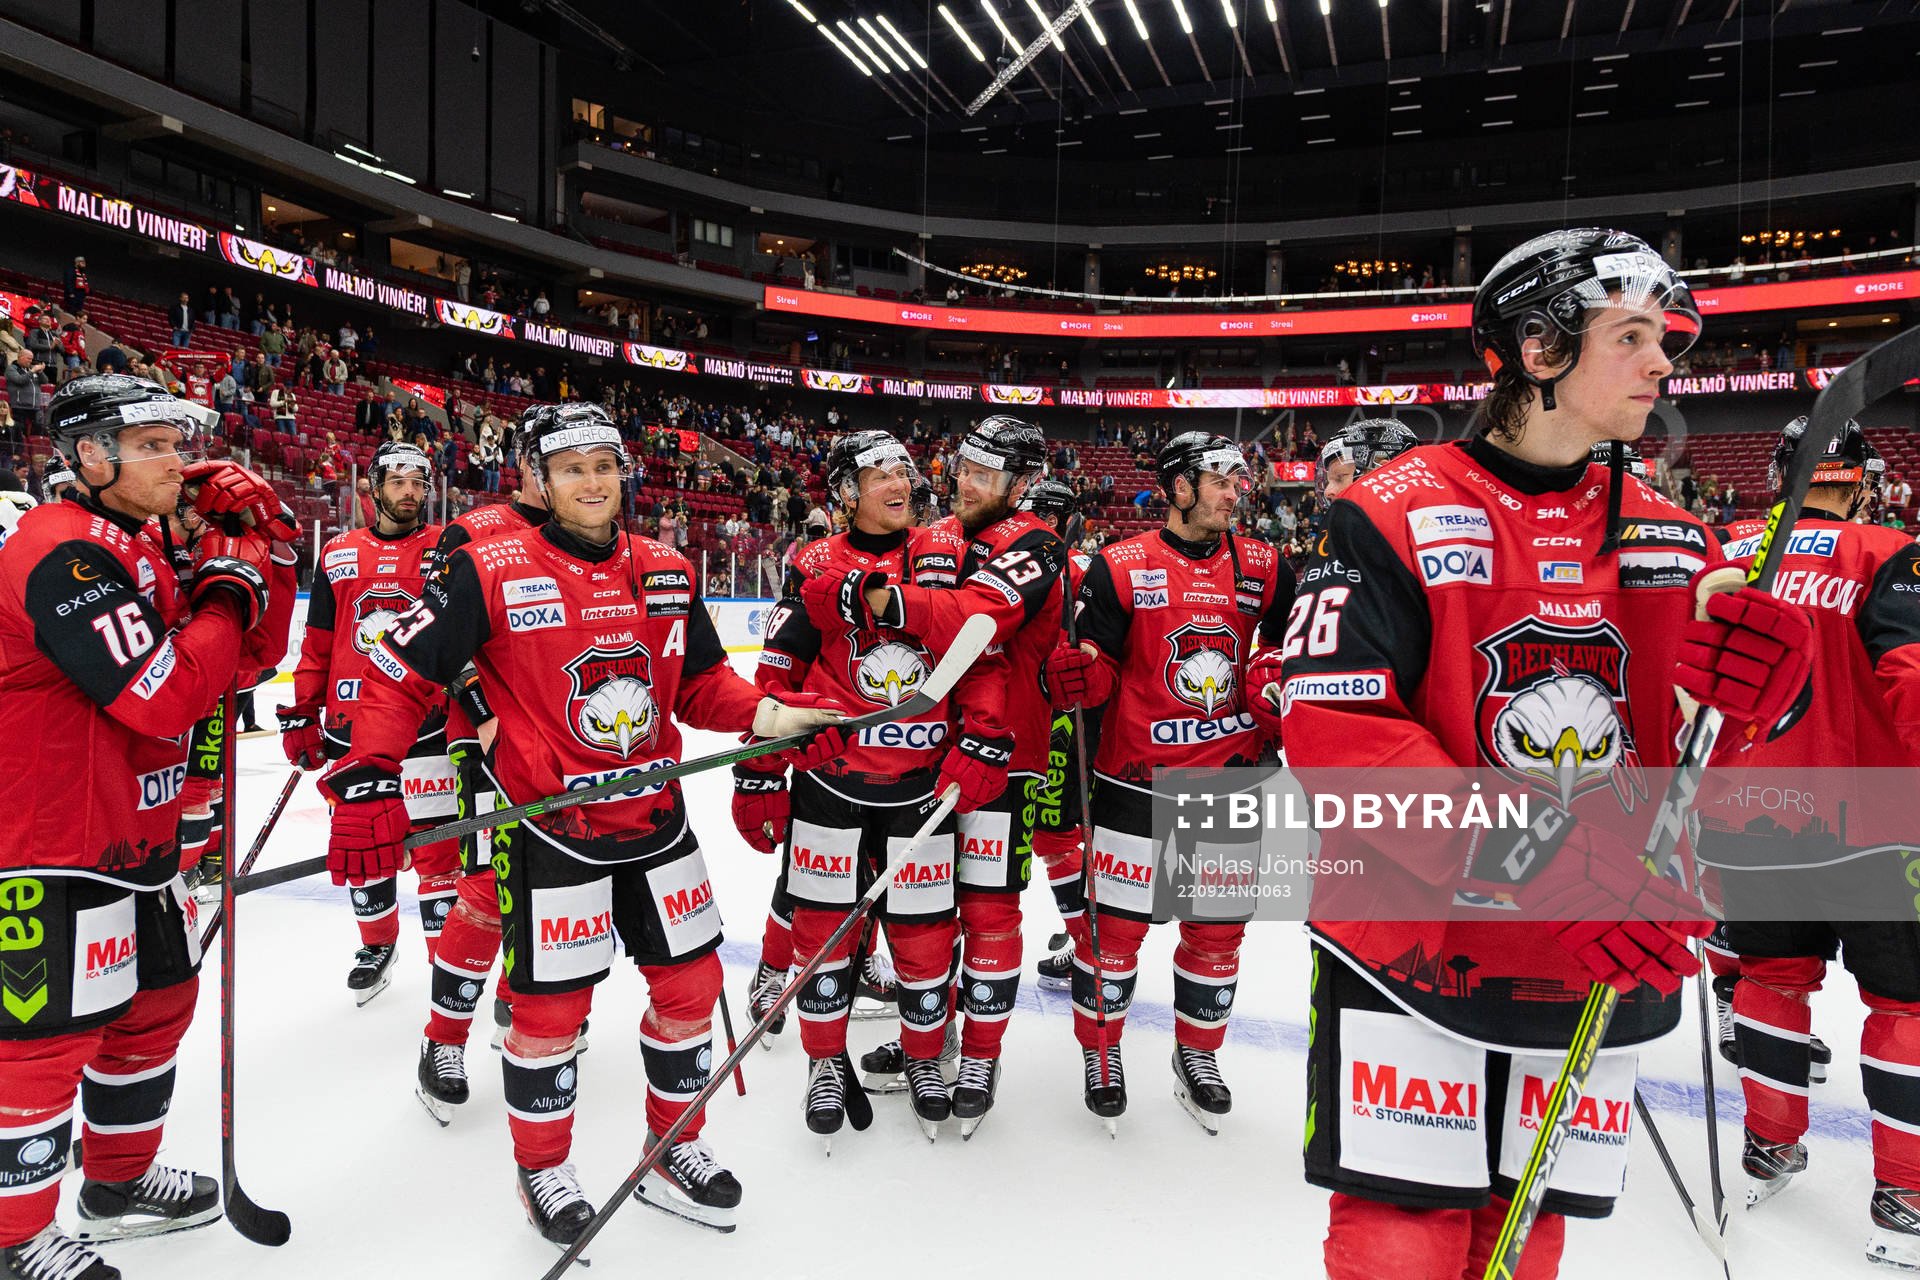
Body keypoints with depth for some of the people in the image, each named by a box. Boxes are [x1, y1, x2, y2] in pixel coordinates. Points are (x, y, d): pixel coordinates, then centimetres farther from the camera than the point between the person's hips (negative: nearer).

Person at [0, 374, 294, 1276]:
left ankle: (119, 1182, 39)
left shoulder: (149, 549, 10)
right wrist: (232, 590, -16)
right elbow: (167, 698, -29)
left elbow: (250, 655, 8)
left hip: (138, 834, 10)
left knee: (158, 1002, 20)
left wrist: (260, 539, -4)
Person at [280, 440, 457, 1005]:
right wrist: (301, 715, 11)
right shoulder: (339, 554, 9)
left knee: (435, 846, -3)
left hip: (425, 729, -4)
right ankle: (378, 945, 35)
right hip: (350, 728, 4)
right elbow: (317, 645, 13)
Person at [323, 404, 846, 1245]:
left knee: (691, 983, 12)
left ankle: (674, 1151, 35)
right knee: (551, 1009, 6)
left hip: (654, 817, 5)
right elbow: (400, 673, -7)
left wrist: (775, 718, -6)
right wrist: (367, 781, -15)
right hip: (549, 830, -5)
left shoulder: (668, 574, 3)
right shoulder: (490, 572, -11)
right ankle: (542, 1172, 33)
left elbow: (702, 685, 10)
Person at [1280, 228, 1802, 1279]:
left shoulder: (1672, 542, 8)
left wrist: (1771, 676, -14)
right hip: (1411, 954, -5)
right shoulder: (1401, 515, -11)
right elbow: (1335, 728, -19)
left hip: (1601, 974, 6)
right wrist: (1542, 866, -25)